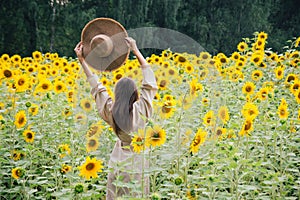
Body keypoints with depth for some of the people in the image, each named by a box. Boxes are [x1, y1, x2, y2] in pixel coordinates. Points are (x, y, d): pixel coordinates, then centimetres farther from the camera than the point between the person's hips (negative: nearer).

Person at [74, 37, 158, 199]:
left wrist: (82, 60, 10)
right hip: (136, 163, -4)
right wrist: (136, 50, -4)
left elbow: (97, 86, 3)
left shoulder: (111, 111, -7)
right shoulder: (140, 110, -16)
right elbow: (149, 83, -9)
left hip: (117, 163, 4)